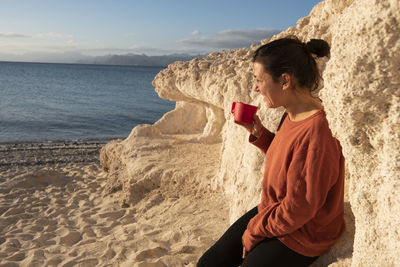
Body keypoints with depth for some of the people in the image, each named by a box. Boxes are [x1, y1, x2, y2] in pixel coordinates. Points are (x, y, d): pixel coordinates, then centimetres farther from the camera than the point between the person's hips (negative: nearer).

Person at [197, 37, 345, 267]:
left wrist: (254, 232, -11)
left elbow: (297, 210, -25)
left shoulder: (315, 134, -31)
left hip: (302, 235, -8)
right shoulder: (293, 114, -3)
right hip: (272, 212, 8)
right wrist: (259, 133, -1)